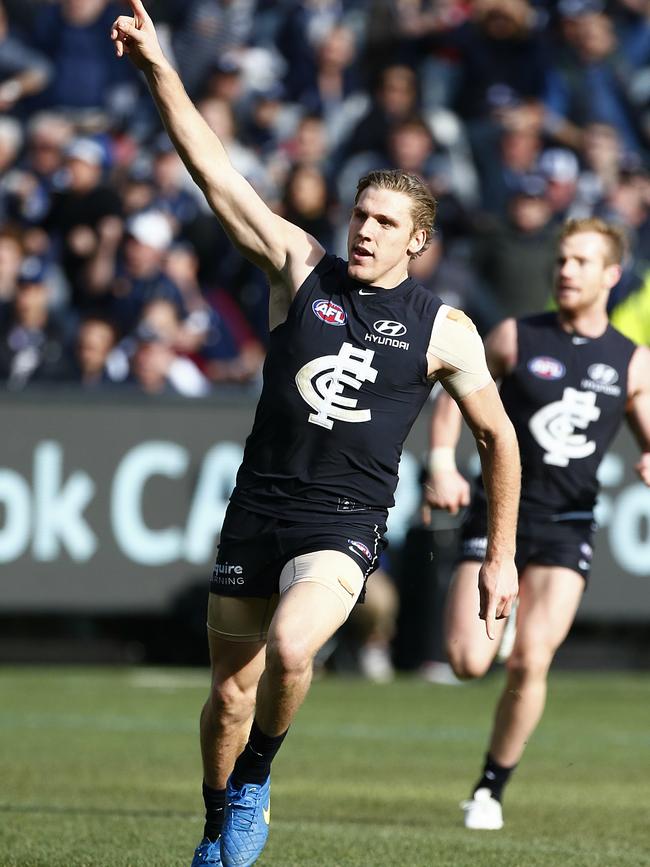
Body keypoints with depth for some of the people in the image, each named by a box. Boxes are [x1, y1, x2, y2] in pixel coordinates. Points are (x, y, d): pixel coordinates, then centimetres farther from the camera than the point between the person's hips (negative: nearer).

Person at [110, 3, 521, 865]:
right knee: (231, 694, 7)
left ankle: (255, 782, -2)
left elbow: (499, 438, 10)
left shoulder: (444, 331, 0)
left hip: (343, 526, -2)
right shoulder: (302, 269, 3)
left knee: (290, 648, -28)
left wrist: (500, 558, 9)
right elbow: (213, 169, -4)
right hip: (256, 511, 2)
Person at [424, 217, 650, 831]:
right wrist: (443, 463, -8)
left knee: (529, 662, -12)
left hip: (566, 527, 1)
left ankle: (491, 789, 7)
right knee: (468, 662, -12)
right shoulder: (516, 338, 1)